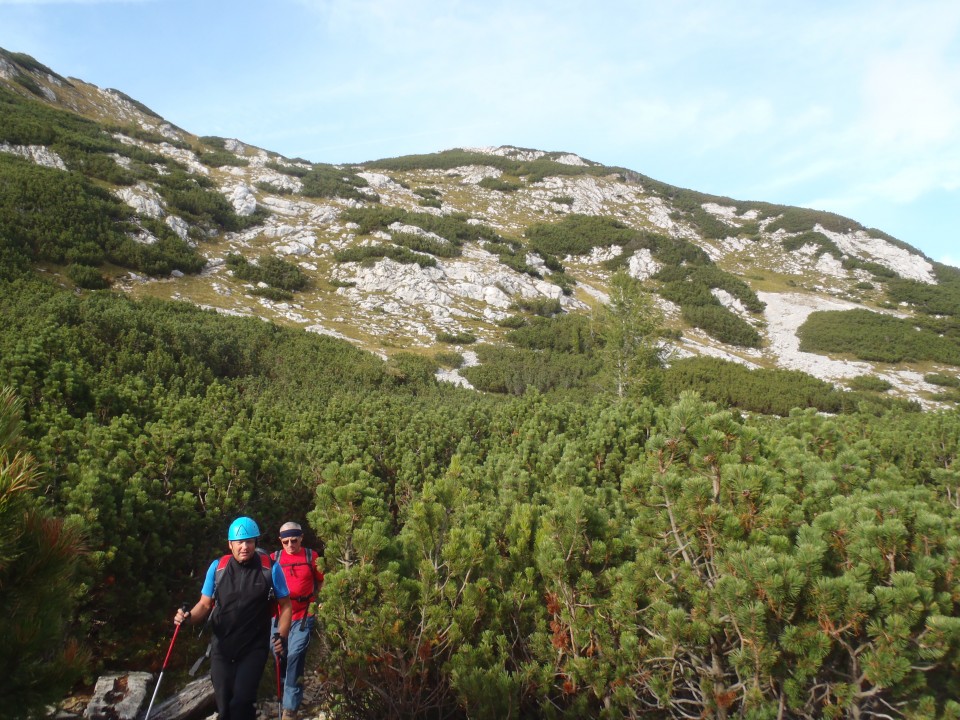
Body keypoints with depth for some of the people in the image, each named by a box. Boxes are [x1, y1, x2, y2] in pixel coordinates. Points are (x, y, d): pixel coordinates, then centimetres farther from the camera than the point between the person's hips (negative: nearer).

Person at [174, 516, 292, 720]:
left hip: (254, 649, -3)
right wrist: (189, 617, -14)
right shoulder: (217, 567, -3)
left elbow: (285, 605, -1)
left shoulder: (270, 569, -9)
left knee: (241, 703, -15)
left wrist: (282, 637, -12)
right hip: (221, 648, 3)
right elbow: (205, 604, 6)